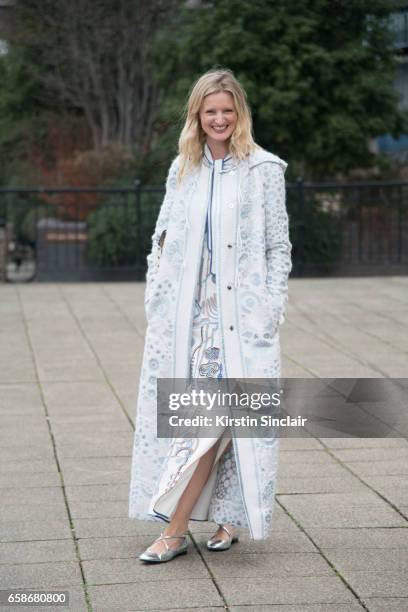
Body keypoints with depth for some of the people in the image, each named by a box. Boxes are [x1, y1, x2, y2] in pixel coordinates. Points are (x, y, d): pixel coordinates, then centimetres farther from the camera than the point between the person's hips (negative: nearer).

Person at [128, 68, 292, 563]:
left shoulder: (264, 169, 1)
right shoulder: (182, 169, 13)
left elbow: (279, 247, 1)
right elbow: (162, 241, 16)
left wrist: (271, 311, -7)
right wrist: (155, 301, 6)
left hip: (240, 312, -4)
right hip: (186, 313, 4)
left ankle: (175, 529, -9)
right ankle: (227, 518, 16)